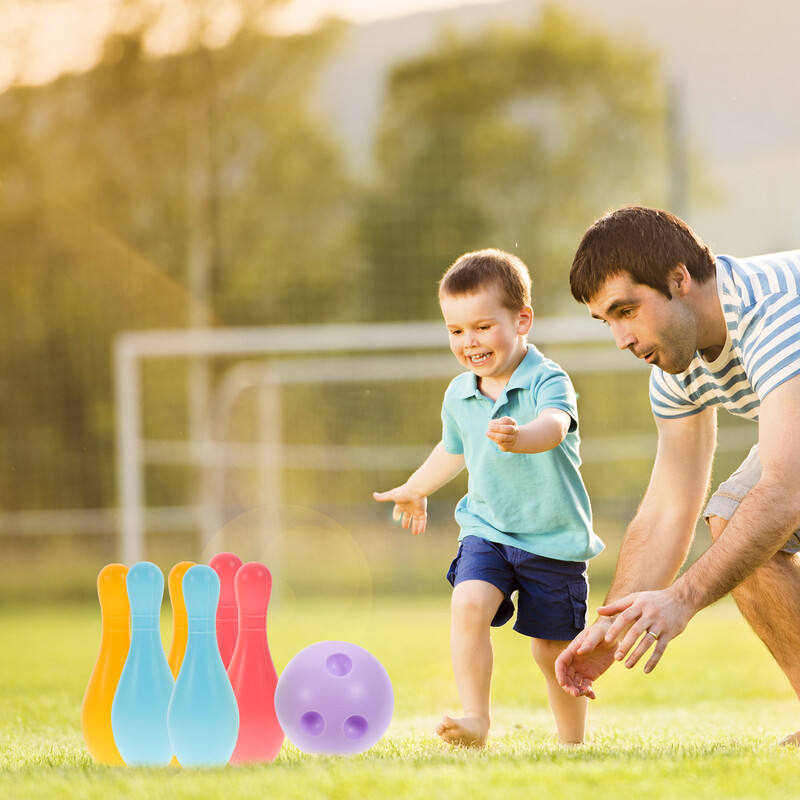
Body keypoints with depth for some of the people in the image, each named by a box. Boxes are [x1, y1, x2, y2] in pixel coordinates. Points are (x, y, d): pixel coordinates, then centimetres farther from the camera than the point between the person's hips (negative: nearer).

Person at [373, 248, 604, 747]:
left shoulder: (548, 381, -16)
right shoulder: (459, 396, 3)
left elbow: (554, 426, -40)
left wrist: (520, 437, -62)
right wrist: (415, 490, 41)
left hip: (555, 540, -4)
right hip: (487, 531, 4)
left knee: (553, 650, 4)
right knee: (469, 604, -23)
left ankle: (573, 741, 25)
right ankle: (476, 719, -22)